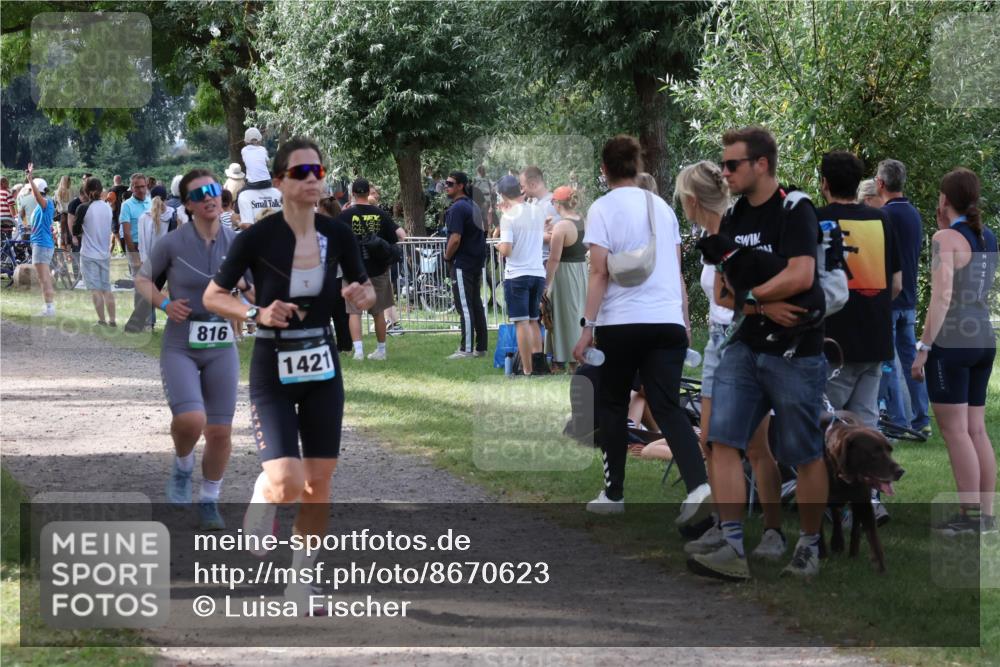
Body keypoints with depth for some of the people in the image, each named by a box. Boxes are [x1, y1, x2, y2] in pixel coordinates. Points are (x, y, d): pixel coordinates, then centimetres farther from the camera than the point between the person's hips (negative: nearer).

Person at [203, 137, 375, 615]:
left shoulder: (337, 236, -2)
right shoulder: (257, 238, -14)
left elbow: (367, 290, 13)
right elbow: (212, 296, -4)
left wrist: (362, 296, -11)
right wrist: (256, 313, -20)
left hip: (322, 368, 4)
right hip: (272, 372, -4)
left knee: (319, 483, 6)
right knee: (287, 484, -18)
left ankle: (302, 579, 22)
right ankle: (259, 503, 18)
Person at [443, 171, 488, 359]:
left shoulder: (457, 208, -16)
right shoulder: (474, 207, 14)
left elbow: (455, 239, -22)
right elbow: (482, 233, 20)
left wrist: (447, 257, -7)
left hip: (461, 264, -9)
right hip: (477, 262, 9)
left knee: (464, 307, -7)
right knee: (476, 305, 11)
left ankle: (466, 349, -7)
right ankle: (481, 346, 14)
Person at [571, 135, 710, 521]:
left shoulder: (603, 209, -4)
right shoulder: (661, 207, 13)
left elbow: (599, 272, -11)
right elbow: (677, 270, 15)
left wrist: (588, 326, -11)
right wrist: (684, 320, 22)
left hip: (620, 323, -4)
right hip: (667, 322, 4)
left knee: (612, 406, 13)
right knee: (667, 408, -1)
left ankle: (613, 494, 17)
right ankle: (698, 486, -21)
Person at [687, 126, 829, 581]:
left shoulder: (794, 212, -10)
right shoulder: (733, 219, 12)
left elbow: (801, 276, -23)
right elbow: (723, 291, 9)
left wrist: (747, 295, -10)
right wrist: (765, 306, -10)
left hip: (794, 351, -6)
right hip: (744, 348, 7)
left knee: (805, 455, 2)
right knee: (723, 440, -8)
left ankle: (809, 548, 17)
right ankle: (733, 549, -10)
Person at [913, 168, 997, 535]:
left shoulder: (947, 239, -13)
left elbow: (942, 296, -20)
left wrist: (923, 348, -18)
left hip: (950, 342, -8)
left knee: (954, 431, -5)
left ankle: (970, 515, -8)